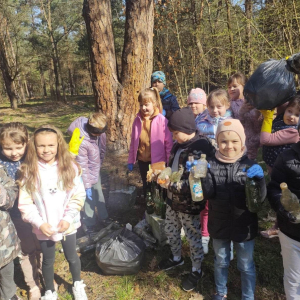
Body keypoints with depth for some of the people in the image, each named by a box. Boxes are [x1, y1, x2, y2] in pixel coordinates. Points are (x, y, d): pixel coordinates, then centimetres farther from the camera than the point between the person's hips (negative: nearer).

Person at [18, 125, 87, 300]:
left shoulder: (70, 167, -11)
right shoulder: (29, 171, -12)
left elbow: (78, 196, -8)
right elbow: (25, 203, -9)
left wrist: (68, 218, -16)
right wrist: (40, 223, -16)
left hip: (68, 225, 0)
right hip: (44, 228, 0)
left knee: (72, 257, 20)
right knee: (48, 261, 20)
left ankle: (78, 285, 48)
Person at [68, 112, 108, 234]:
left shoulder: (99, 129, -15)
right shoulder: (81, 141, -34)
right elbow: (82, 166, -26)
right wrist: (87, 185, -19)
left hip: (96, 171, 7)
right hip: (87, 174, -7)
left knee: (99, 195, 22)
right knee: (89, 199, 7)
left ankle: (104, 218, 41)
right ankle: (90, 225, 28)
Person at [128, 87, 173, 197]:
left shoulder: (162, 120, -15)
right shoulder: (137, 120, -2)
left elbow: (169, 143, -11)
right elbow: (133, 142, 5)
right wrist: (131, 160, 7)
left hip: (158, 161, -4)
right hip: (142, 160, 4)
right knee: (146, 185, 20)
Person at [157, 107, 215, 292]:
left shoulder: (200, 149, -25)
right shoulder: (180, 144, 0)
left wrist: (170, 183, -27)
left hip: (189, 204, -8)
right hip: (173, 199, 8)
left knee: (193, 237, 12)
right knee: (170, 230, 24)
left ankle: (197, 270, 36)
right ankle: (177, 258, 51)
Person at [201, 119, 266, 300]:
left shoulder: (250, 166, -12)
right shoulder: (212, 164, -9)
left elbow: (260, 198, -16)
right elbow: (208, 193, -15)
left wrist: (259, 178, -34)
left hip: (244, 226, -1)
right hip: (219, 224, 2)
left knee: (246, 266, 18)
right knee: (221, 262, 24)